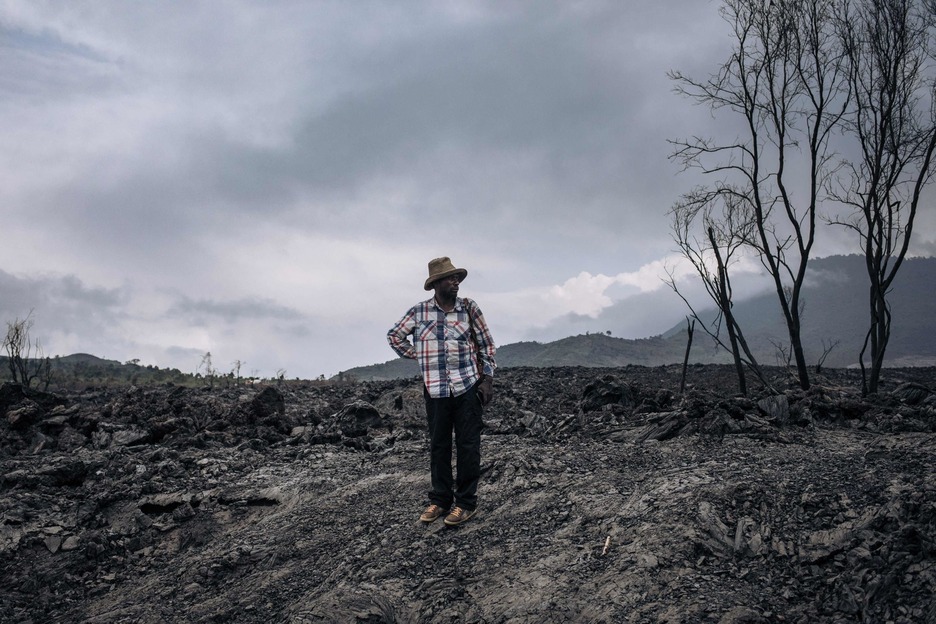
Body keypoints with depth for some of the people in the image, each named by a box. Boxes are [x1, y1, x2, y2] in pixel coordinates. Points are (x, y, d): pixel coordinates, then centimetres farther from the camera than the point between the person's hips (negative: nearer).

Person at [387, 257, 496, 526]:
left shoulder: (469, 308, 0)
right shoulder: (419, 311, 1)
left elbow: (486, 345, 4)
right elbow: (394, 335, 14)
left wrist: (488, 379, -2)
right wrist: (416, 355, 5)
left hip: (468, 388, -1)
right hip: (435, 390, 1)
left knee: (468, 445, 0)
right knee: (438, 446, 9)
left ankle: (466, 502, 8)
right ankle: (439, 499, 20)